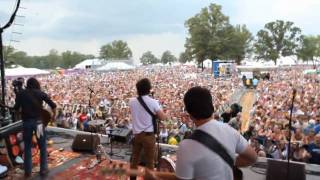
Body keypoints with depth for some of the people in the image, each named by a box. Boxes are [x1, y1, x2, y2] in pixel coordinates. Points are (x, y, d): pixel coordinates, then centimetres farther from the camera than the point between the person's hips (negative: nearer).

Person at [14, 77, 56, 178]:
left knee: (27, 147, 14)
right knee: (42, 147, 12)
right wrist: (53, 116, 10)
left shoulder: (21, 94, 5)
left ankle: (27, 171, 21)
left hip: (26, 122, 2)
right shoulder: (40, 93, 0)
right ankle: (43, 169, 18)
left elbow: (16, 108, 2)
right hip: (38, 121, -2)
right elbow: (53, 105, -4)